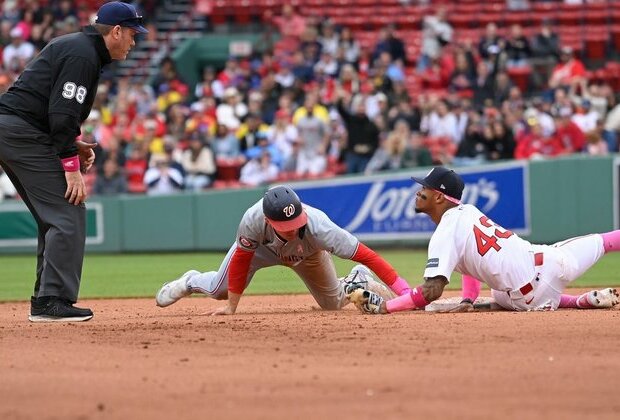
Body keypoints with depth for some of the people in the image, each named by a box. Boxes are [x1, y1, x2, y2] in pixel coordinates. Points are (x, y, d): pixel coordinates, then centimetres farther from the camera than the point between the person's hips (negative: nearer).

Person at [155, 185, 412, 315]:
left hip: (308, 255, 0)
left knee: (333, 303, 9)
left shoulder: (317, 227, -47)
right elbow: (241, 259, -27)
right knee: (219, 290, 4)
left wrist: (404, 291, -52)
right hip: (262, 246, 0)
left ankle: (357, 281, 43)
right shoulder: (253, 221, -45)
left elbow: (367, 255, -47)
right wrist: (231, 307, -23)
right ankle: (191, 282, 40)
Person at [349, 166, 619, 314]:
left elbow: (432, 292, -23)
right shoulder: (467, 211, 11)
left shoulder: (445, 235, -14)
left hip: (531, 298, -7)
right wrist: (469, 300, 15)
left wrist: (381, 307, -20)